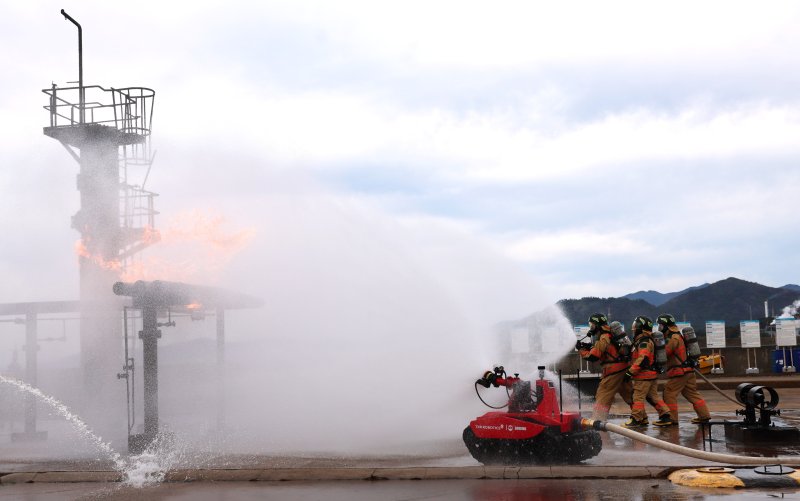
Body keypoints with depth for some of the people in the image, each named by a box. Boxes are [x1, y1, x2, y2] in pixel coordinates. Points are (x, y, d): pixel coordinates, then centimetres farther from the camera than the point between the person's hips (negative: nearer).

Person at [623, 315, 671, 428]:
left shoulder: (644, 342, -17)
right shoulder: (646, 340, 16)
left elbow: (642, 359, -27)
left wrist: (630, 371, -24)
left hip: (644, 375, -10)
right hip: (652, 373, 10)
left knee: (638, 397, -6)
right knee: (653, 396, 14)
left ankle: (635, 420, -3)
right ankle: (665, 414, 14)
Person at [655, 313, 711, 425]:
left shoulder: (673, 339, -15)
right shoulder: (677, 336, 17)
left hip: (679, 372, -10)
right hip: (688, 370, 10)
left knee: (669, 393, -5)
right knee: (692, 393, 14)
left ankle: (671, 418, -3)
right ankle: (704, 415, 15)